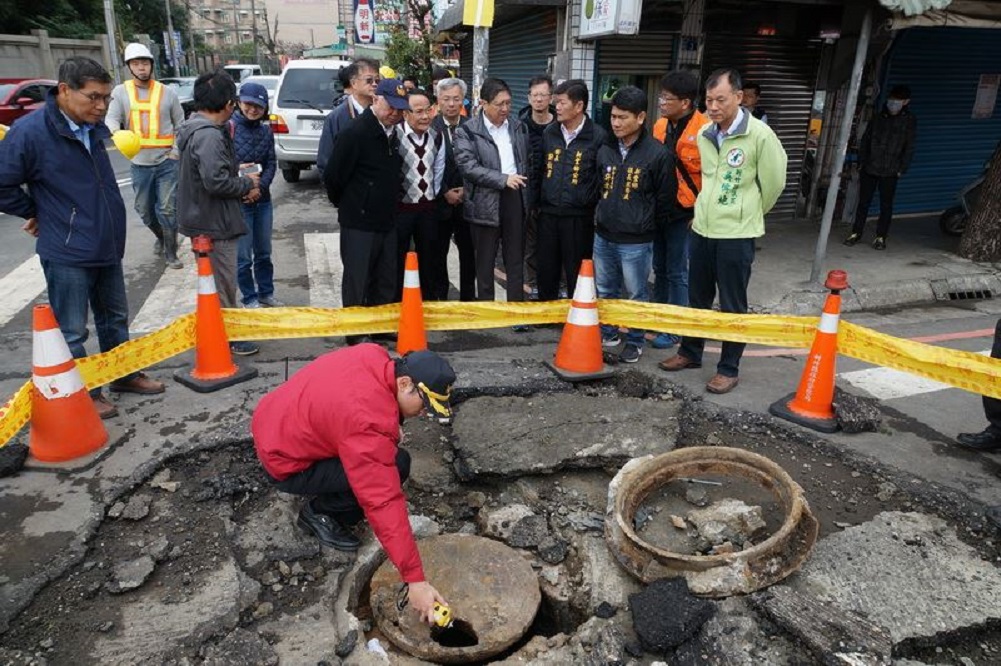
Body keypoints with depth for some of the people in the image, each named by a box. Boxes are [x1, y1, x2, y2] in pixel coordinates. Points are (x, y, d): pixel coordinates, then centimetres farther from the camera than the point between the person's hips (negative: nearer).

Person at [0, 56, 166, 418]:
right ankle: (84, 395, 18)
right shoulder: (30, 131, -18)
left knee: (115, 318, 19)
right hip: (67, 253, -7)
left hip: (107, 246, 7)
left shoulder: (94, 127, 3)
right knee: (72, 332, 5)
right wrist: (37, 213, -2)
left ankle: (124, 375, 35)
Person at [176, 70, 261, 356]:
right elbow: (216, 181, -30)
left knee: (215, 282, 22)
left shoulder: (195, 128, 10)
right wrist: (247, 183, -14)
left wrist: (236, 172, 6)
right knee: (223, 286, 2)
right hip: (214, 224, -11)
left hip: (205, 220, 11)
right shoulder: (209, 135, -23)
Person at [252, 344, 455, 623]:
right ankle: (320, 514, 0)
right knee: (394, 466, -19)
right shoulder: (370, 422, -33)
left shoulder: (377, 358, -11)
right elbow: (384, 503, -33)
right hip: (284, 465, -8)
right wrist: (415, 579, -29)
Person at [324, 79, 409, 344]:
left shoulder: (393, 133, 9)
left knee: (386, 282, 15)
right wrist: (347, 205, 1)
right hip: (359, 223, -7)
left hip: (387, 222, 8)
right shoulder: (355, 133, -16)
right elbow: (333, 176, -13)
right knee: (357, 283, 3)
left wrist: (390, 204, 16)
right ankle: (355, 336, 16)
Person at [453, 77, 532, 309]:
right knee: (485, 262, 7)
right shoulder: (467, 131, -5)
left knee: (516, 260, 8)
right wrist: (503, 179, -20)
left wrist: (526, 187, 5)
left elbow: (528, 161, 18)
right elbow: (468, 166, -15)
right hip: (485, 202, -3)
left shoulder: (519, 127, 11)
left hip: (515, 199, 4)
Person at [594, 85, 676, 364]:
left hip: (636, 242, -5)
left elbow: (665, 199, -5)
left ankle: (635, 341, 26)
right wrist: (600, 216, 15)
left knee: (636, 295, 8)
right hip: (603, 236, 6)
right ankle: (607, 333, 36)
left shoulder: (658, 154, -12)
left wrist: (646, 226, 2)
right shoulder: (606, 150, 5)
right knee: (604, 291, 18)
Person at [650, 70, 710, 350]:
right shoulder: (660, 125, 6)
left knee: (677, 272, 3)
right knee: (660, 269, 16)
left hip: (684, 213, -6)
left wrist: (701, 212, -12)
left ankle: (675, 329, 16)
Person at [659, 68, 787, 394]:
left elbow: (774, 182, -4)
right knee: (697, 297, 17)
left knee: (732, 305, 5)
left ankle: (728, 369, 17)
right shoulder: (704, 134, 5)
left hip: (736, 235, -5)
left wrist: (748, 214, 8)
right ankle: (690, 353, 34)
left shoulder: (759, 134, -13)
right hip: (702, 229, 6)